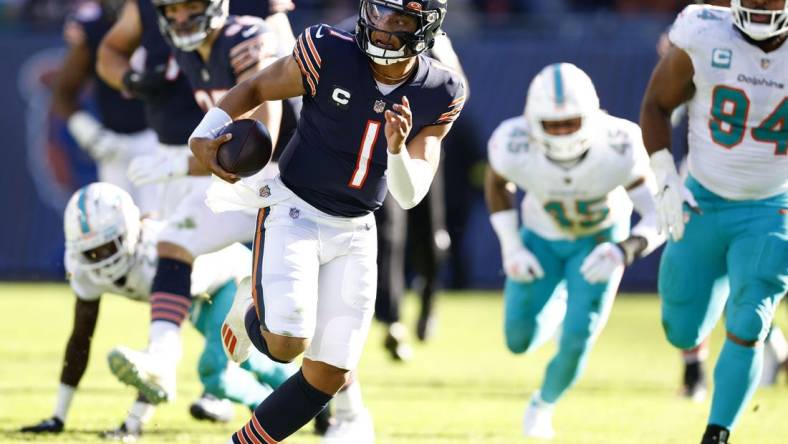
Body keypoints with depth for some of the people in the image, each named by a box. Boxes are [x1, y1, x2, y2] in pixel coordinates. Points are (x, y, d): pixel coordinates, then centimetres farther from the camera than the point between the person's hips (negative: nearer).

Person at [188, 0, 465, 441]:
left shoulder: (440, 94, -8)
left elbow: (410, 195, -9)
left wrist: (398, 148, -30)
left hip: (354, 233, 4)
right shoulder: (329, 54, -17)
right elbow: (256, 88, -1)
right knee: (287, 345, -21)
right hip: (294, 211, -4)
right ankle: (251, 313, 16)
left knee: (329, 376, 1)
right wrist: (206, 135, -17)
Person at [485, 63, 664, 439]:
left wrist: (624, 250, -48)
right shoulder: (514, 149, -32)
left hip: (600, 240, -1)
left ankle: (544, 404, 24)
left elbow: (658, 216, -29)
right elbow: (497, 184, -6)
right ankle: (558, 306, 36)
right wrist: (510, 247, -10)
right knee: (520, 339, -1)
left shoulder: (618, 150, -36)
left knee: (576, 341, -9)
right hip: (542, 238, 2)